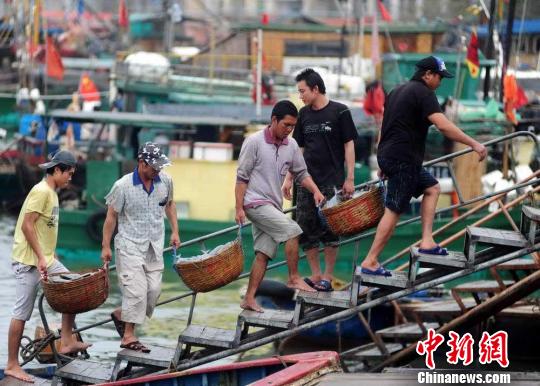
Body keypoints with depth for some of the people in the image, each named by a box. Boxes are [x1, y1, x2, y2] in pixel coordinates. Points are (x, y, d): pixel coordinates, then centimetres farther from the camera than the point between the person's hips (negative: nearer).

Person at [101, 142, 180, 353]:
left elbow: (169, 204, 19)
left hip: (155, 246, 5)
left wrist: (174, 231, 14)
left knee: (153, 290, 3)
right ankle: (128, 336, -1)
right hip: (130, 245, -5)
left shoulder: (165, 181, -1)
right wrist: (106, 246, -5)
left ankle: (121, 314, 26)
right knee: (136, 289, -11)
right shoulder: (123, 186, -14)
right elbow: (111, 216, -6)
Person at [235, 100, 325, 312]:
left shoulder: (291, 145, 8)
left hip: (273, 206, 7)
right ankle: (294, 278, -8)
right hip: (255, 202, -7)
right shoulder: (254, 142, -9)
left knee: (264, 254, 3)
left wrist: (315, 191, -3)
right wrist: (239, 208, -12)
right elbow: (242, 177, -8)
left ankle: (249, 299, 5)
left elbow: (301, 173, 15)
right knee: (292, 230, -19)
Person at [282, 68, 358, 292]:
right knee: (306, 230, 3)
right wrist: (289, 179, 12)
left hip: (332, 181, -5)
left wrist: (350, 179, -8)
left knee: (329, 231, -2)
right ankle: (315, 275, 12)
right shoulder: (304, 114, 10)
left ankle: (328, 277, 5)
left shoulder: (340, 112, -5)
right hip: (307, 181, 5)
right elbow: (299, 148, 15)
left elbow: (349, 145, -4)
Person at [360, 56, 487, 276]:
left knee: (432, 188, 19)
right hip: (403, 159, -10)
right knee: (393, 211, -7)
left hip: (388, 156, 10)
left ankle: (427, 241, 10)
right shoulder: (423, 93, -10)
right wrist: (473, 144, -19)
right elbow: (443, 126, -22)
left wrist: (384, 164, 30)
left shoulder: (398, 91, 19)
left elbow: (387, 126, 25)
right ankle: (370, 262, -5)